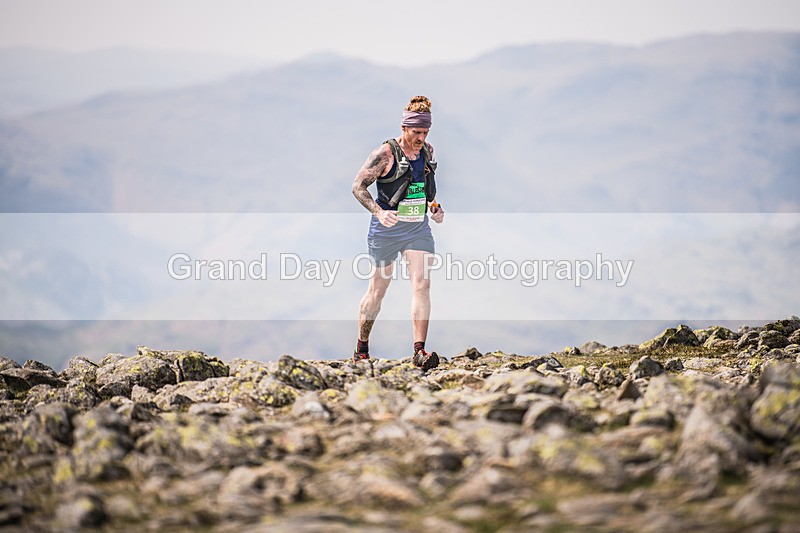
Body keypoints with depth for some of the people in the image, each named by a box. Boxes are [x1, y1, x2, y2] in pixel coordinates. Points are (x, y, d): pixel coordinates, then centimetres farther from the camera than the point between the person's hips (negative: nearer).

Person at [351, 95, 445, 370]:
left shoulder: (428, 152, 6)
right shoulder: (385, 154, -13)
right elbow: (358, 186, -11)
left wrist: (435, 206, 6)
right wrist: (379, 212, -24)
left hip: (419, 229, 4)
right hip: (386, 231, -4)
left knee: (422, 284, -11)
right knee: (378, 289, 6)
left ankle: (419, 352, -14)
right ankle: (361, 348, 24)